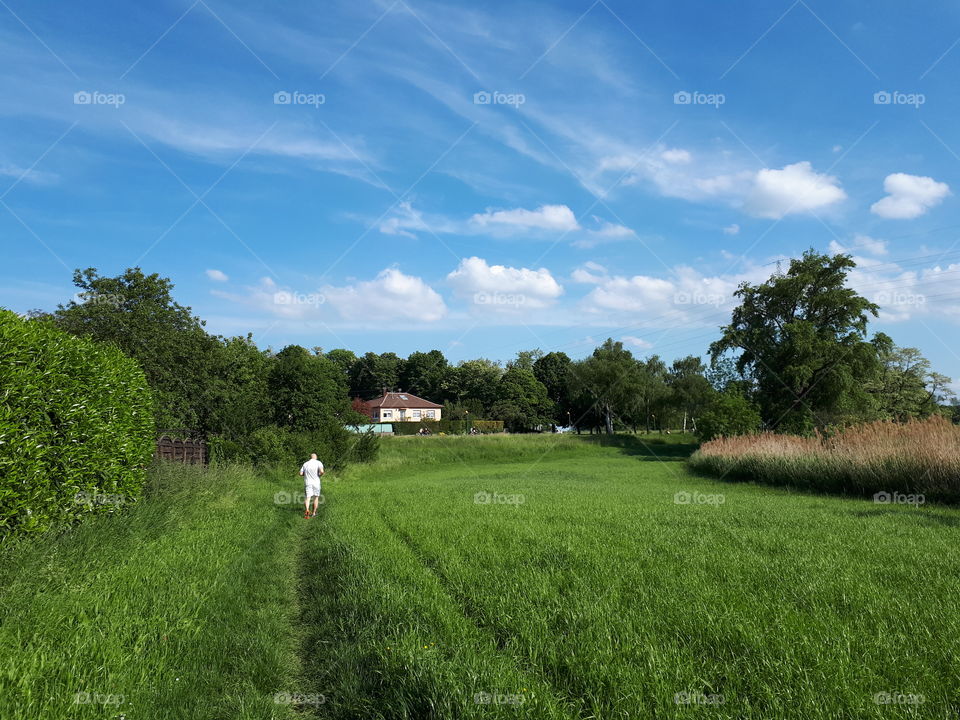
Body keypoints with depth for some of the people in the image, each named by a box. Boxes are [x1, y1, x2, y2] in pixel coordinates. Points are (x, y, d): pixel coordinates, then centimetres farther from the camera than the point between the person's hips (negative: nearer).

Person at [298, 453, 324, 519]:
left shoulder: (305, 464, 7)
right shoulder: (318, 462, -4)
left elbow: (301, 473, 3)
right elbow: (321, 471, -20)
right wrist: (320, 474, 2)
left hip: (307, 483, 1)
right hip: (316, 483, -1)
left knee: (307, 498, -3)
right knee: (316, 497, 15)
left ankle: (307, 510, -30)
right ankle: (314, 513, 20)